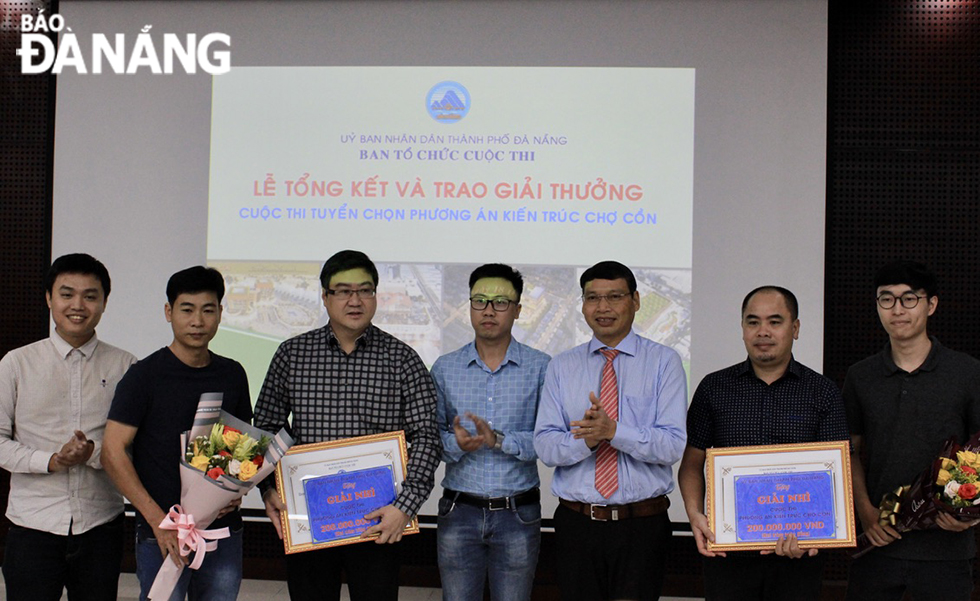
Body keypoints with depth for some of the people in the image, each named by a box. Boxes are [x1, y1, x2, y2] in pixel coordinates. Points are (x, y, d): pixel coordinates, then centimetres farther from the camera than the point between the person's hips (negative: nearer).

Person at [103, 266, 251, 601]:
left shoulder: (232, 374, 8)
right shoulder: (145, 376, -5)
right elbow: (114, 452, -9)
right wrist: (158, 519, -16)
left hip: (224, 530, 4)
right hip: (161, 534, -4)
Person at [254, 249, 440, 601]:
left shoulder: (402, 359, 0)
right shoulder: (292, 354, 5)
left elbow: (426, 436, -5)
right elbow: (265, 428, 9)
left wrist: (406, 505, -15)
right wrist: (268, 489, -5)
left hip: (378, 522, -1)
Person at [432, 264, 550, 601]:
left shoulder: (541, 368, -2)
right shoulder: (444, 368, 5)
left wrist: (499, 440, -20)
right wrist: (455, 443, -17)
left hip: (518, 513, -1)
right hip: (458, 510, 2)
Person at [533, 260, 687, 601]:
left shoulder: (663, 362, -1)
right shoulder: (561, 367, 7)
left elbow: (673, 446, -10)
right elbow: (545, 446, -2)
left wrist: (614, 430, -23)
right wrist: (586, 439, -21)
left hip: (642, 525, -2)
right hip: (576, 523, 2)